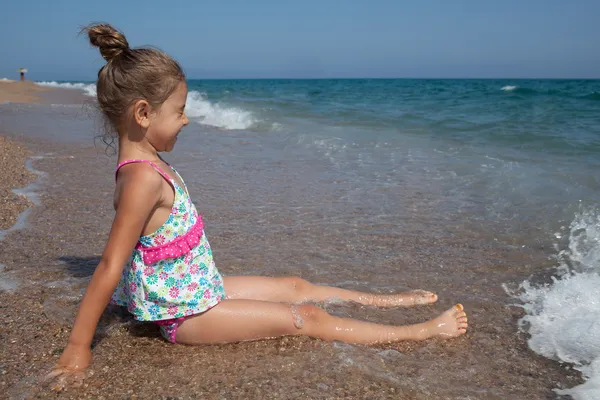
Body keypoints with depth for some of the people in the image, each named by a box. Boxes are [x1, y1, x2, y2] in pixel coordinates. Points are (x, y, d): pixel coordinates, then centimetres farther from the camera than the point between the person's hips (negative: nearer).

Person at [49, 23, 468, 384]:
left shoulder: (146, 163, 2)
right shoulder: (144, 178, -29)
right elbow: (109, 268, -29)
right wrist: (78, 349, -25)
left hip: (203, 289, 9)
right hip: (189, 314, -9)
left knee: (295, 285, 16)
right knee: (308, 318, -4)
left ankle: (387, 300, 31)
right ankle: (420, 332, 7)